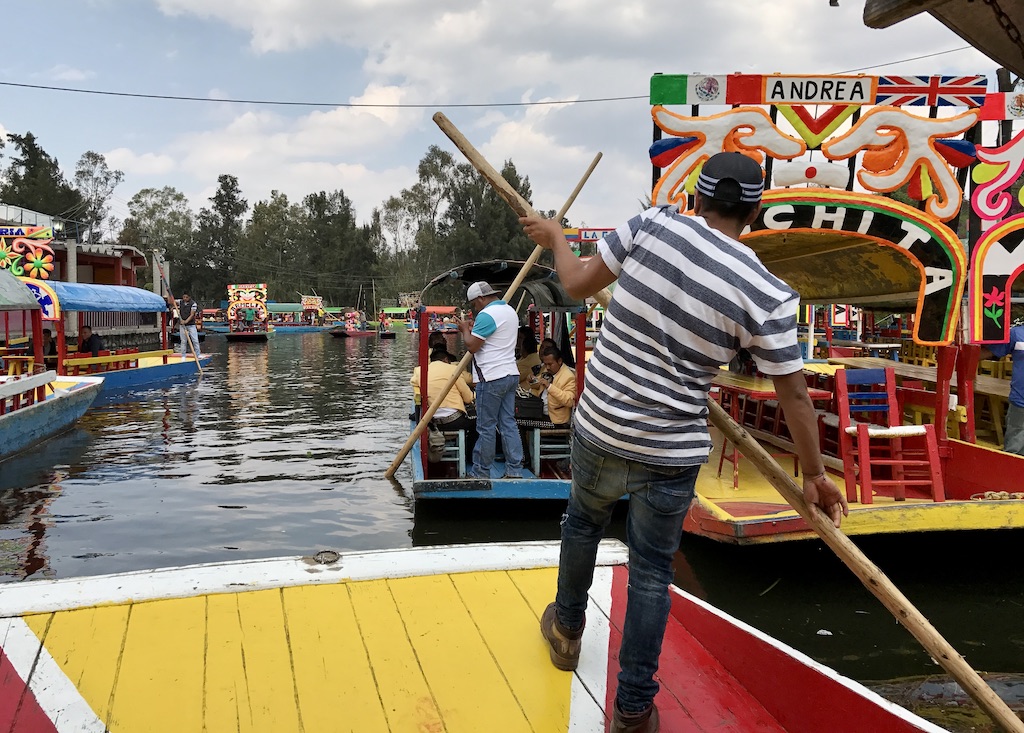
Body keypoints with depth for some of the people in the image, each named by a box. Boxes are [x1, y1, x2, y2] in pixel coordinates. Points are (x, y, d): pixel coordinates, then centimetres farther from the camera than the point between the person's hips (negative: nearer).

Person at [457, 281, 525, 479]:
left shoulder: (486, 315, -14)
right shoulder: (510, 311, 17)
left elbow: (472, 345, -15)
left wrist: (465, 329, 2)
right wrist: (474, 329, 18)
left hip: (492, 378, -9)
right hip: (510, 375, 9)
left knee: (486, 428, -2)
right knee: (508, 424, 8)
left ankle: (480, 473, 6)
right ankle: (514, 470, 8)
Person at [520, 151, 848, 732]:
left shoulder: (654, 223, -11)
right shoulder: (768, 294, -13)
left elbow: (578, 283, 0)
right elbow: (795, 394, -6)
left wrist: (555, 237, 20)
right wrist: (815, 474, 6)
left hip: (599, 430, 2)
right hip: (672, 454, -2)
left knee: (584, 520, 30)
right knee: (652, 571, 15)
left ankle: (567, 629, 52)